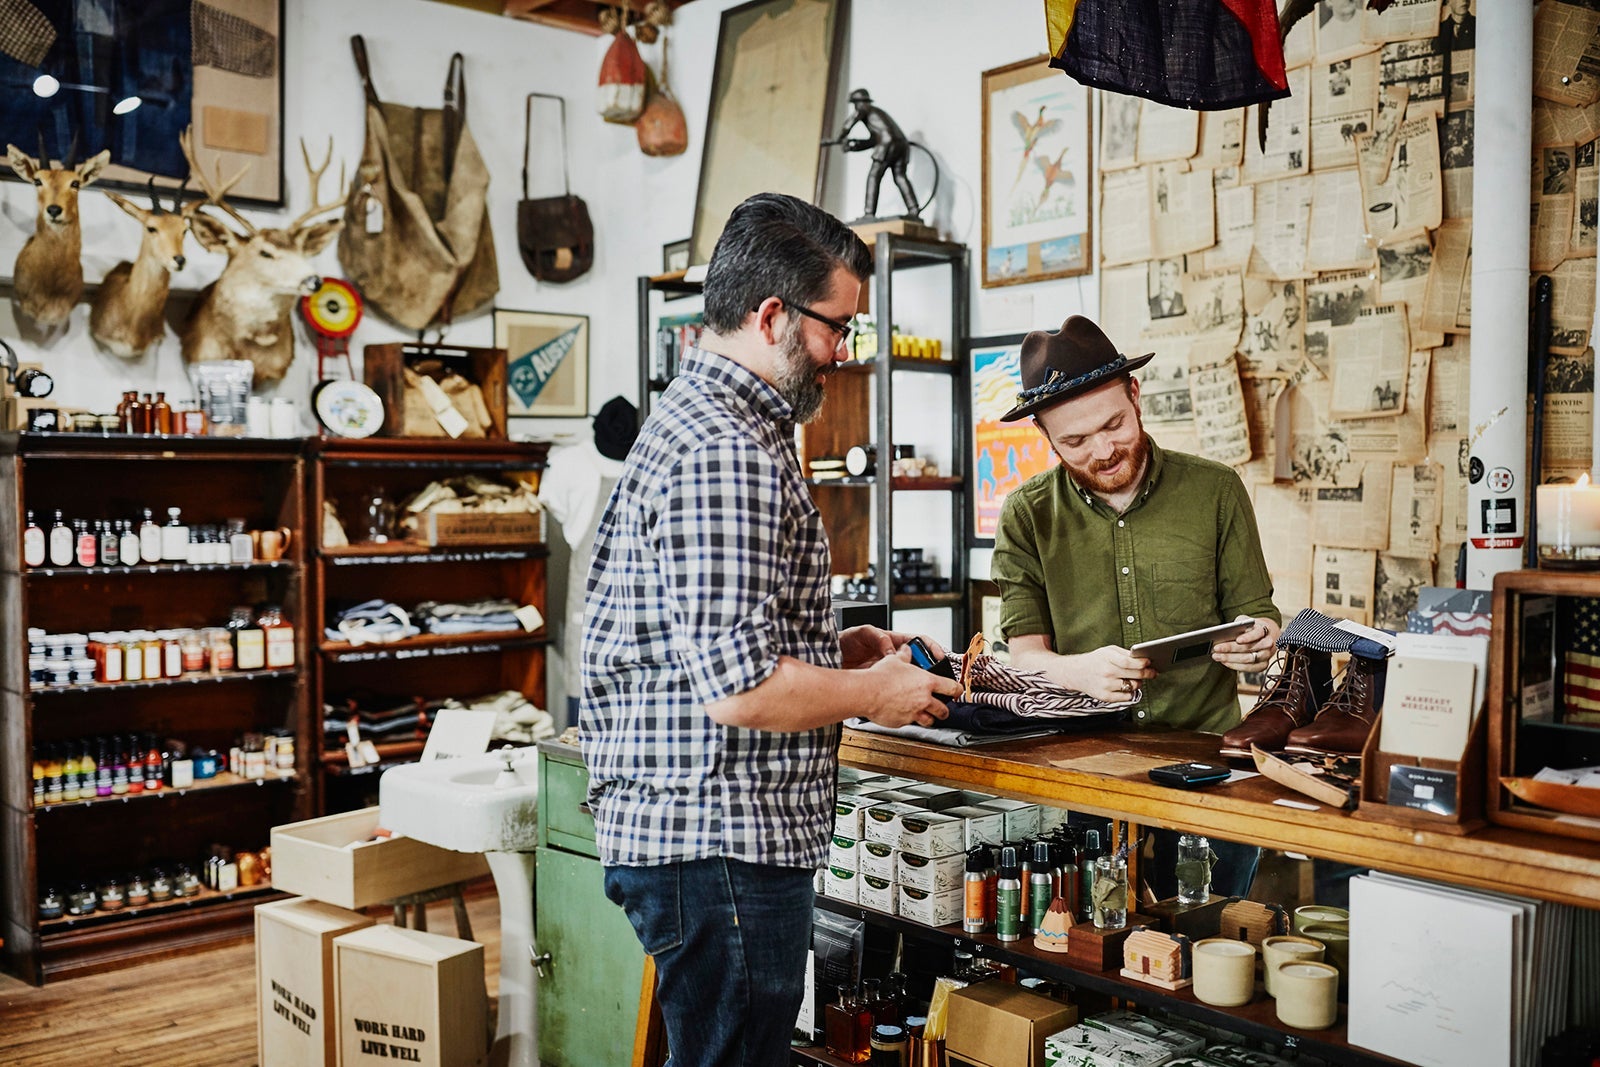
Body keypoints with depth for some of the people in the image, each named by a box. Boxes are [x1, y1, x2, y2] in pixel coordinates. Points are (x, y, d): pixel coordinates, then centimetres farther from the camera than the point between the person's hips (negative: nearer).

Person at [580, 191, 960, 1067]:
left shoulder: (696, 420, 15)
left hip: (688, 829, 11)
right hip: (721, 843, -11)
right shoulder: (726, 453, -20)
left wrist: (847, 647, 13)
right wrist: (875, 692, -9)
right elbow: (742, 692, -26)